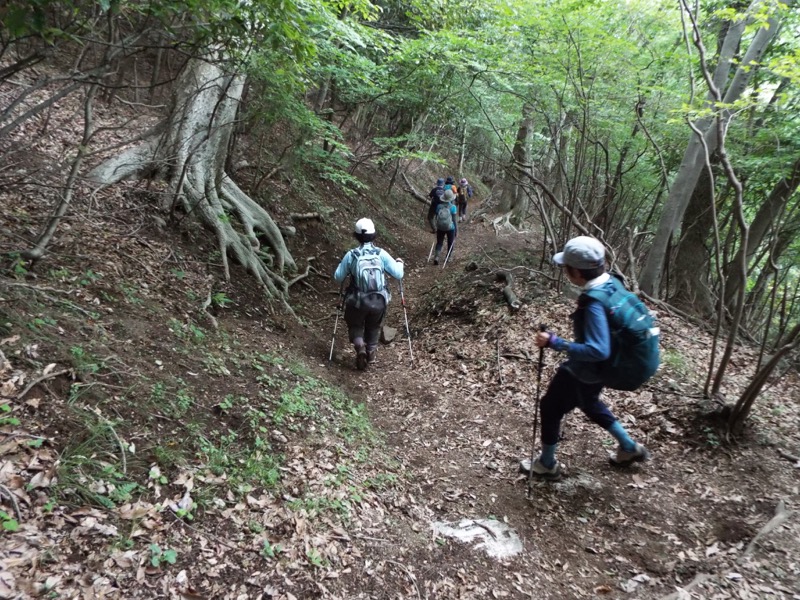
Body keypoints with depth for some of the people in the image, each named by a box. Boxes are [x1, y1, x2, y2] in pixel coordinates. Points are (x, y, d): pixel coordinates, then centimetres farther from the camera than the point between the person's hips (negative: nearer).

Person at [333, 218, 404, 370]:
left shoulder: (351, 255, -9)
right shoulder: (381, 254, -9)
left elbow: (338, 277, -1)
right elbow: (398, 274, -6)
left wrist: (342, 265, 18)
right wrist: (399, 263, 15)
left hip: (357, 302, -1)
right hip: (379, 301, 1)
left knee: (355, 325, 21)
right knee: (374, 327, 28)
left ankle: (359, 346, -4)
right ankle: (371, 351, 33)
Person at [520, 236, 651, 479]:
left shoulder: (593, 304, -35)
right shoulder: (610, 284, -8)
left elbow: (598, 350, -40)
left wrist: (554, 343, -36)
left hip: (585, 371, -9)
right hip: (599, 368, 9)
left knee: (550, 407, 13)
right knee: (588, 403, 34)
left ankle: (547, 464, 34)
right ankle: (630, 447, 47)